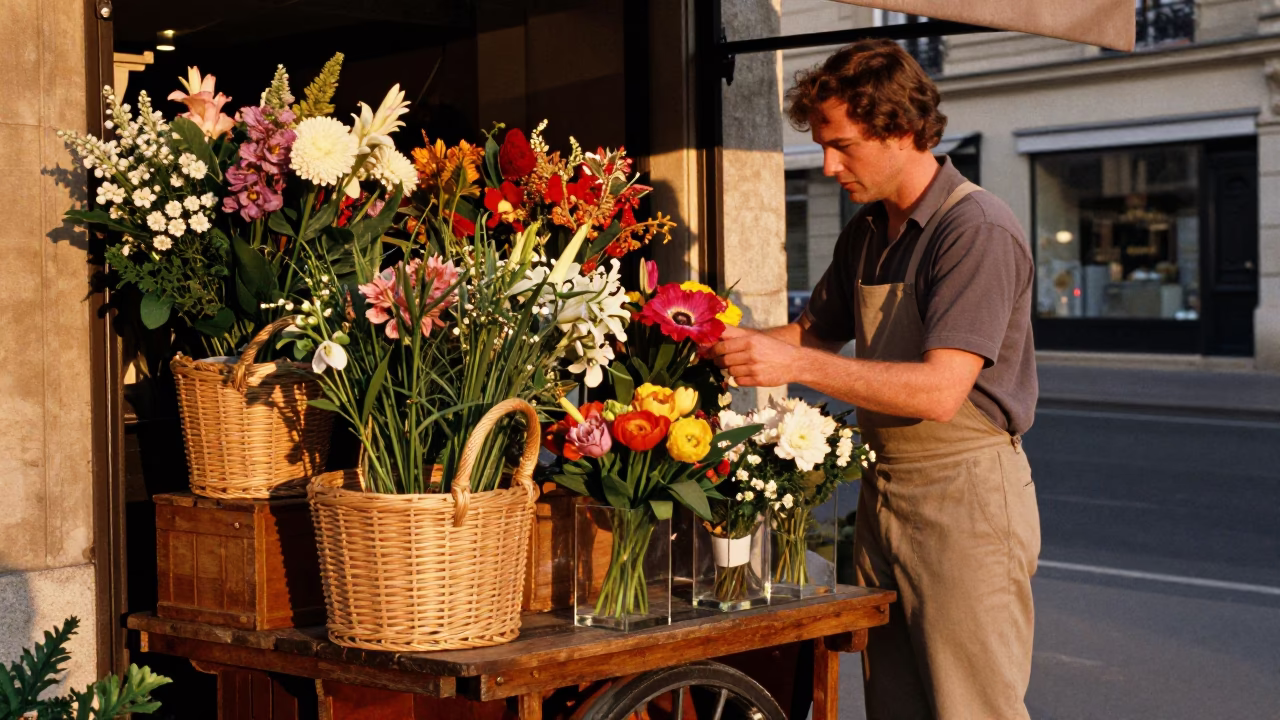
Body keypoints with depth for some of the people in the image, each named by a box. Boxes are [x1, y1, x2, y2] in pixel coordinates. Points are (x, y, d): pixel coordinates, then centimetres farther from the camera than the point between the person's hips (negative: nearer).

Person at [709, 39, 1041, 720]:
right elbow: (815, 331, 23)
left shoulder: (978, 229, -15)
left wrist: (798, 366, -26)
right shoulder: (865, 234, 12)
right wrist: (737, 342, 4)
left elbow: (940, 390, -24)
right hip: (881, 493, 8)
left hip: (964, 493, -8)